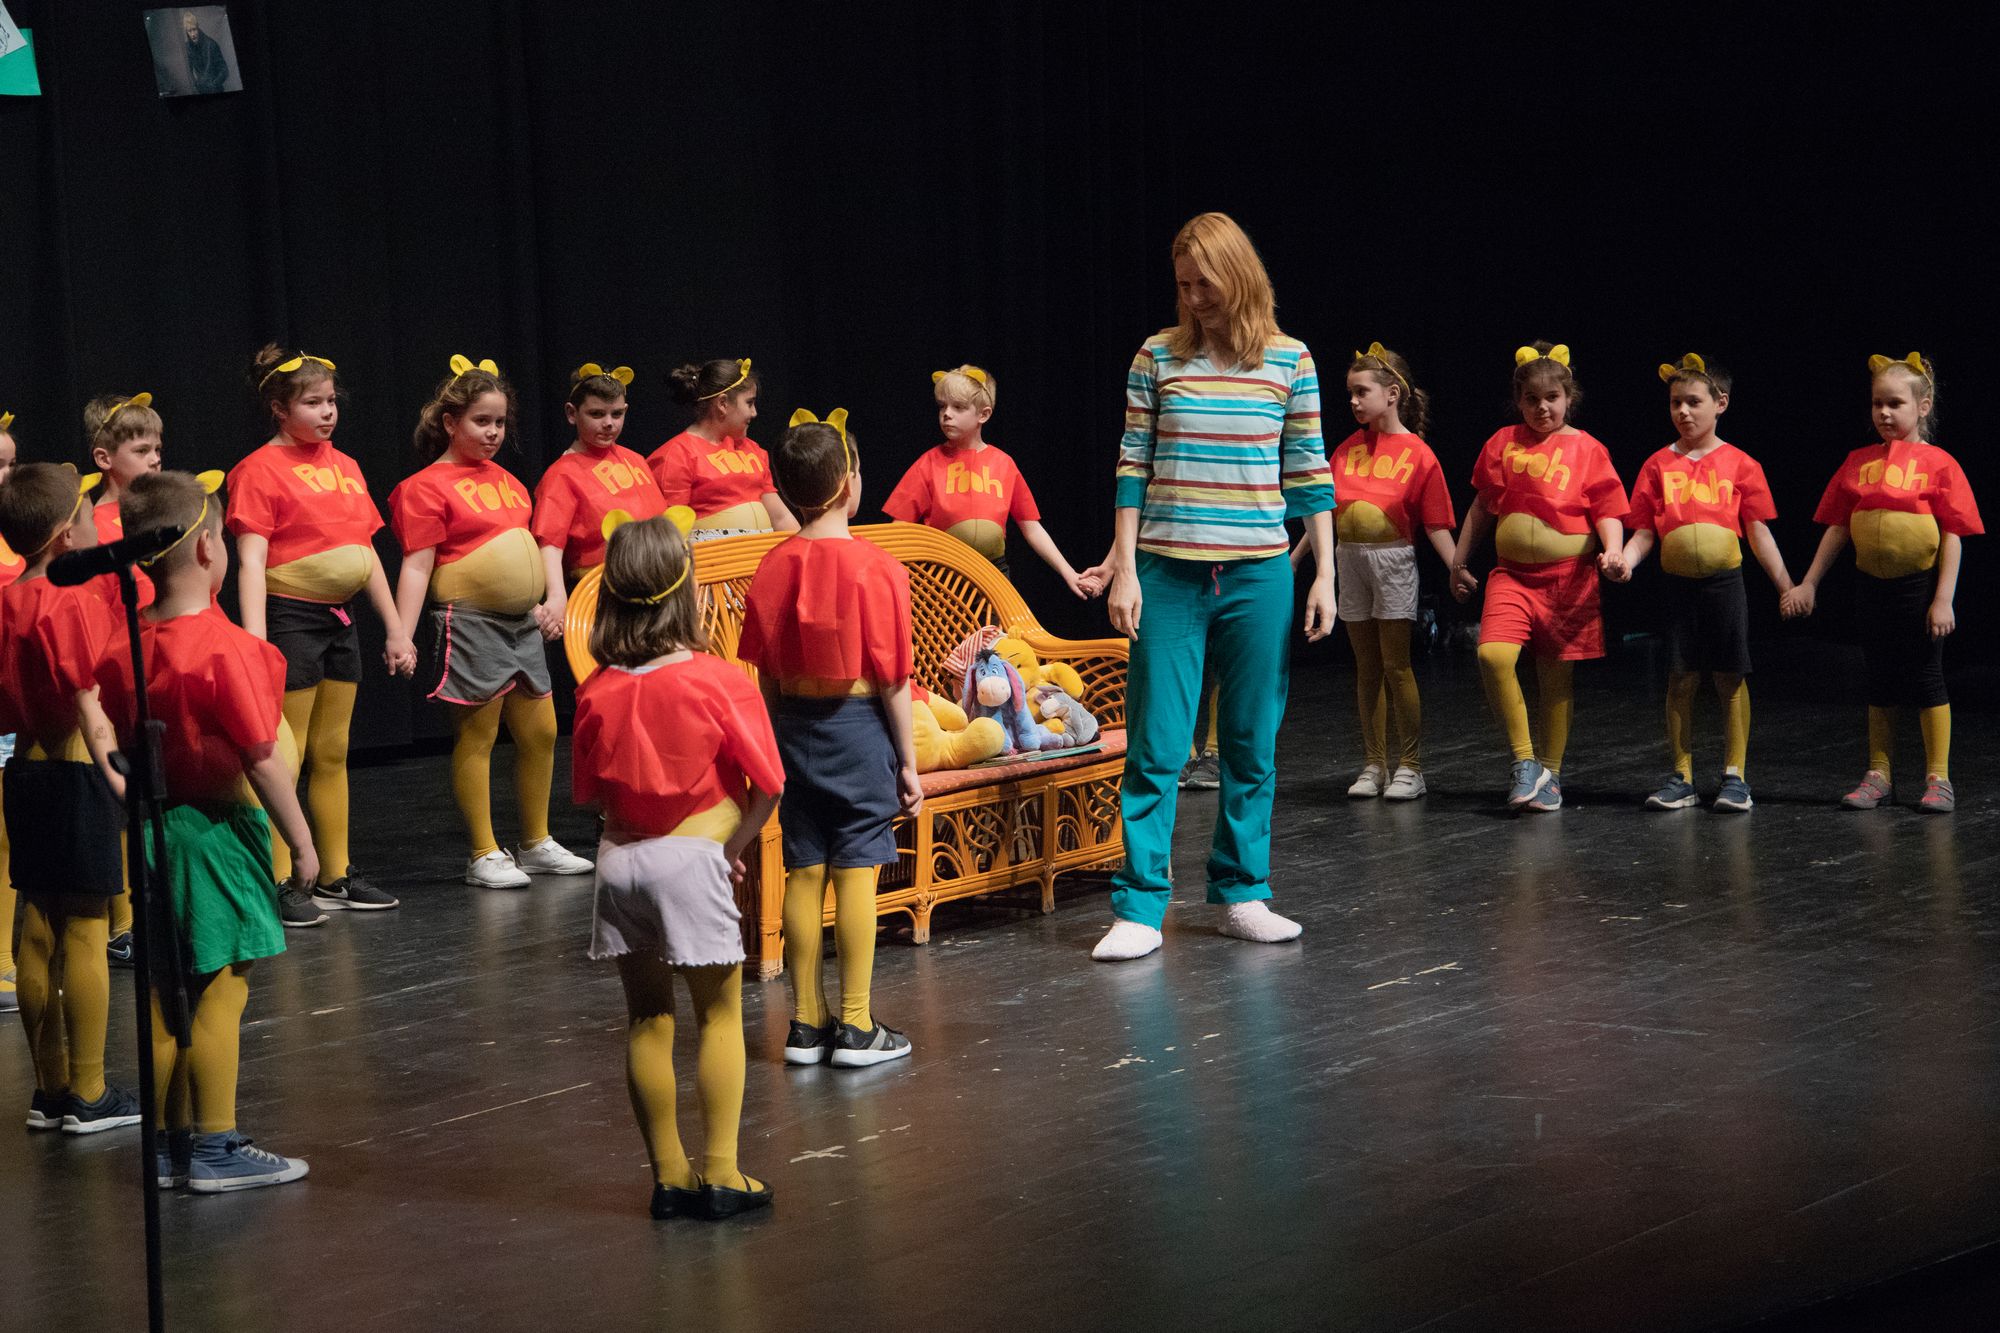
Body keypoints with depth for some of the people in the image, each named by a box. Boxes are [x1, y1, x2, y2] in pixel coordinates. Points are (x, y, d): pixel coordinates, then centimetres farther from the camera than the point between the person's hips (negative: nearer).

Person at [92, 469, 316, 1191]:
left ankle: (168, 1144, 21)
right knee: (222, 992, 0)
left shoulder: (125, 649, 2)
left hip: (156, 827, 7)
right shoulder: (227, 649, -18)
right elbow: (264, 761, -17)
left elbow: (116, 751, 7)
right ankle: (215, 1149, 3)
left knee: (166, 993, 13)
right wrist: (302, 843, -9)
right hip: (221, 826, -7)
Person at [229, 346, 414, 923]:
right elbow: (251, 561, -15)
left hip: (340, 616, 7)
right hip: (290, 616, -7)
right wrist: (255, 640, -24)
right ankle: (278, 886, -4)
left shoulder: (345, 467, 13)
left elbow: (367, 553, 17)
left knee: (332, 753, 12)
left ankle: (336, 877, 19)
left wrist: (396, 629, 16)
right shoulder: (260, 470, -9)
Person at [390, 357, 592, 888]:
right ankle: (484, 855, 5)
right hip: (470, 622, -8)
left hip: (522, 622, 8)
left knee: (540, 732, 11)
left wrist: (548, 602, 17)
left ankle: (537, 843, 23)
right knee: (477, 737, -2)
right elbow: (416, 566, -13)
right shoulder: (428, 487, -8)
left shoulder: (505, 481, 14)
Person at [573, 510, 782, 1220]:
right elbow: (767, 782, -11)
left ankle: (669, 1174, 17)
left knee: (647, 1019, 12)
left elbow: (588, 791, 8)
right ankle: (720, 1173, 5)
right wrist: (735, 843, 3)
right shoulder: (718, 681, -12)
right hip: (693, 856, -4)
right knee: (719, 1015, 7)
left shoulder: (596, 691, -1)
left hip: (620, 858, 4)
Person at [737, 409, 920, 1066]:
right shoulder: (877, 569, -13)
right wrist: (908, 760, -2)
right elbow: (892, 675, -10)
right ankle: (857, 1025, 4)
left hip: (793, 723, 4)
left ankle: (806, 1022, 14)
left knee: (803, 873, 8)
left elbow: (765, 673, 6)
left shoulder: (773, 569, 0)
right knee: (856, 874, 0)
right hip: (859, 725, -4)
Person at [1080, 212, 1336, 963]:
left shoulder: (1289, 362, 3)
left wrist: (1324, 574, 3)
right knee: (1154, 747, -2)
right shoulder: (1158, 358, 2)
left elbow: (1309, 474, 6)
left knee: (1252, 745, 8)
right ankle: (1139, 909, 2)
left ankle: (1240, 894, 19)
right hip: (1169, 576, -1)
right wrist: (1123, 568, -2)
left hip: (1258, 576, 1)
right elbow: (1133, 468, 4)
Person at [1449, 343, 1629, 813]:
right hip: (1512, 573, 2)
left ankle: (1551, 774, 19)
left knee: (1556, 675, 4)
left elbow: (1608, 511, -3)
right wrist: (1459, 561, 17)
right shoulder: (1503, 443, 7)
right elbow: (1483, 507, 16)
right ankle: (1524, 761, -9)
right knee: (1493, 655, -20)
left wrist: (1613, 550, -22)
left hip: (1567, 577, -2)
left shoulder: (1587, 450, -1)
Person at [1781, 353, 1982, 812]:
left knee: (1925, 677, 1)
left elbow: (1953, 537, -7)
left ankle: (1938, 779, 10)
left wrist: (1943, 599, -12)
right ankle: (1877, 776, 19)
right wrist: (1809, 584, 7)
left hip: (1919, 584, -4)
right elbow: (1838, 529, 10)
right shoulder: (1859, 463, 6)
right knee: (1880, 682, 11)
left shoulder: (1938, 464, -5)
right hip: (1871, 584, 4)